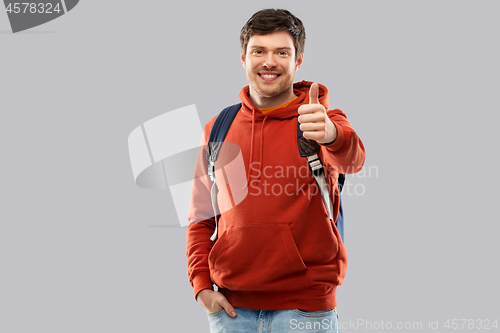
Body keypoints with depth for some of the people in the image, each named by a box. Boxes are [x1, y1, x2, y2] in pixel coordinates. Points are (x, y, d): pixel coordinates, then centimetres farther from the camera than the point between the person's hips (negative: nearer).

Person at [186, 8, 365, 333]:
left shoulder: (322, 120, -3)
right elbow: (201, 218, 13)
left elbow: (352, 158, -26)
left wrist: (330, 134, -48)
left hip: (305, 306, -2)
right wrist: (202, 286, 0)